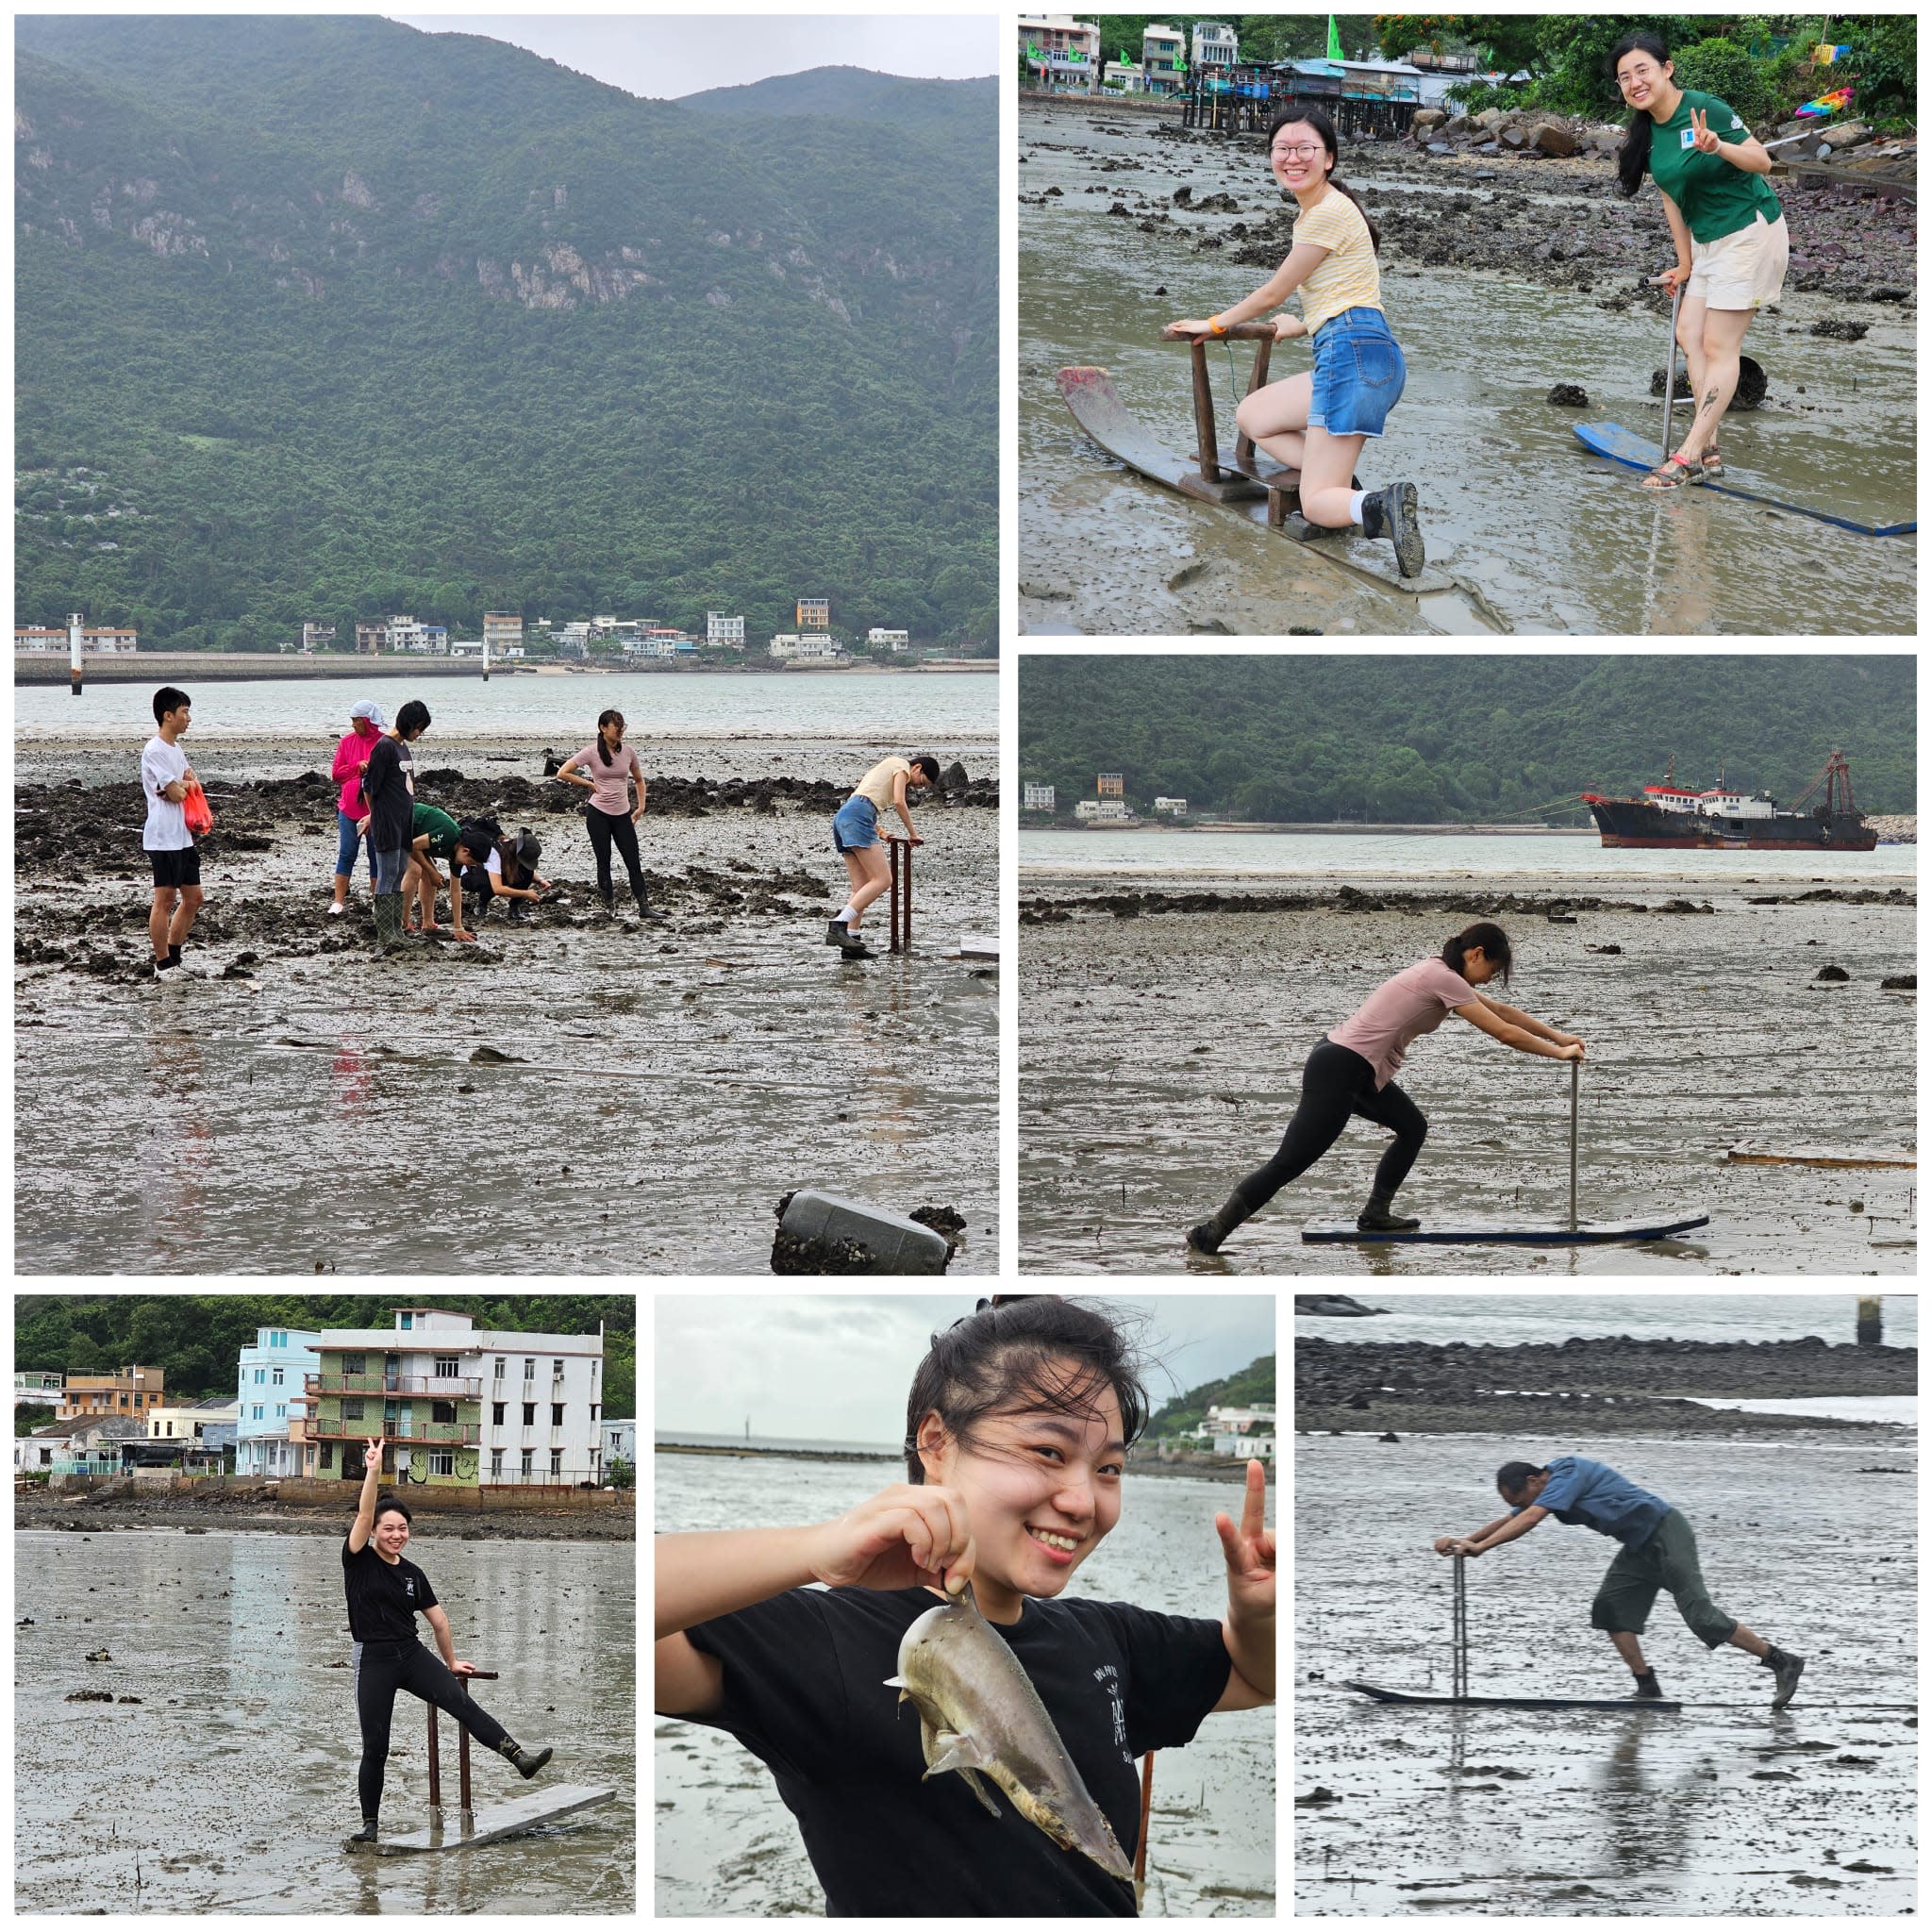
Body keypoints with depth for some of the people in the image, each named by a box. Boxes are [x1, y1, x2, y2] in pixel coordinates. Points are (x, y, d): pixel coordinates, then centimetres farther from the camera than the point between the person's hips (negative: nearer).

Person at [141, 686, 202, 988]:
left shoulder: (176, 748, 15)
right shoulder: (155, 751, -15)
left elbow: (192, 783, 17)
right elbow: (176, 794, -19)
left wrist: (183, 783, -5)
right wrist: (184, 785, 2)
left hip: (183, 836, 10)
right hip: (163, 838, -10)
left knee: (193, 897, 12)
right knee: (165, 901, -4)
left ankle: (173, 958, 20)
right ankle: (163, 967, 1)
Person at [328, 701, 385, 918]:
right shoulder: (348, 741, 4)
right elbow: (336, 774, 4)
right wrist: (358, 766, -11)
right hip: (349, 808, 2)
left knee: (376, 855, 7)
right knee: (346, 855, -1)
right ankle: (339, 902, -1)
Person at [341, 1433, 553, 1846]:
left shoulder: (412, 1574, 10)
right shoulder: (359, 1560, -3)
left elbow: (438, 1620, 21)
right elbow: (364, 1514, -19)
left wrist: (450, 1661, 25)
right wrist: (374, 1471, -31)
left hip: (411, 1654, 3)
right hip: (372, 1658, -3)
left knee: (461, 1701, -19)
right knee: (374, 1747, -1)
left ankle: (520, 1757, -32)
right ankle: (369, 1824, 11)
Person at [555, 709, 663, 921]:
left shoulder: (627, 752, 4)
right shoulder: (592, 752, -7)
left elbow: (639, 780, 19)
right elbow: (562, 773, -8)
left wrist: (641, 807, 10)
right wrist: (589, 784, -6)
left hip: (623, 814, 3)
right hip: (598, 813, -3)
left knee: (634, 862, 0)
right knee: (604, 862, 3)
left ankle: (644, 908, 1)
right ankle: (609, 904, 14)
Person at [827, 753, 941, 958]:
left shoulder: (888, 766, 34)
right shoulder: (902, 766, 7)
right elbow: (899, 802, -6)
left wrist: (878, 832, 32)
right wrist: (912, 834, 3)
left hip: (842, 817, 10)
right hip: (858, 815, -10)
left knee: (861, 886, 5)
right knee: (882, 879, -15)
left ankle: (852, 939, -4)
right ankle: (839, 923, -27)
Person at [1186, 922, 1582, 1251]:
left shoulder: (1442, 975, 15)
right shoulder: (1445, 981, -13)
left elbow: (1502, 1010, 25)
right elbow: (1504, 1032, -11)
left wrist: (1558, 1036, 27)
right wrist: (1558, 1053, 1)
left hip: (1359, 1073, 10)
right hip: (1338, 1072, -10)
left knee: (1412, 1128, 21)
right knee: (1288, 1164, -10)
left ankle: (1375, 1215, 22)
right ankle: (1210, 1233, -9)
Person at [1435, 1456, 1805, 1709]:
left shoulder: (1569, 1472, -19)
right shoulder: (1546, 1490, 9)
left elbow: (1531, 1519, -29)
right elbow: (1509, 1521, 12)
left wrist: (1481, 1547, -32)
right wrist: (1464, 1541, -2)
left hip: (1666, 1534, -10)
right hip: (1640, 1547, 10)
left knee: (1701, 1616, -14)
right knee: (1612, 1609, 0)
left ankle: (1782, 1663, -9)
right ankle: (1648, 1688, 2)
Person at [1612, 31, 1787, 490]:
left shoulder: (1706, 109, -20)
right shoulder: (1648, 132, 4)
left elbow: (1763, 162, -24)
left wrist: (1718, 146, -42)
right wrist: (1685, 263, 14)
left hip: (1748, 232, -9)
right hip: (1707, 239, 9)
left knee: (1719, 346, -7)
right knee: (1689, 332, 7)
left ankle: (1689, 459, -6)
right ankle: (1707, 451, 9)